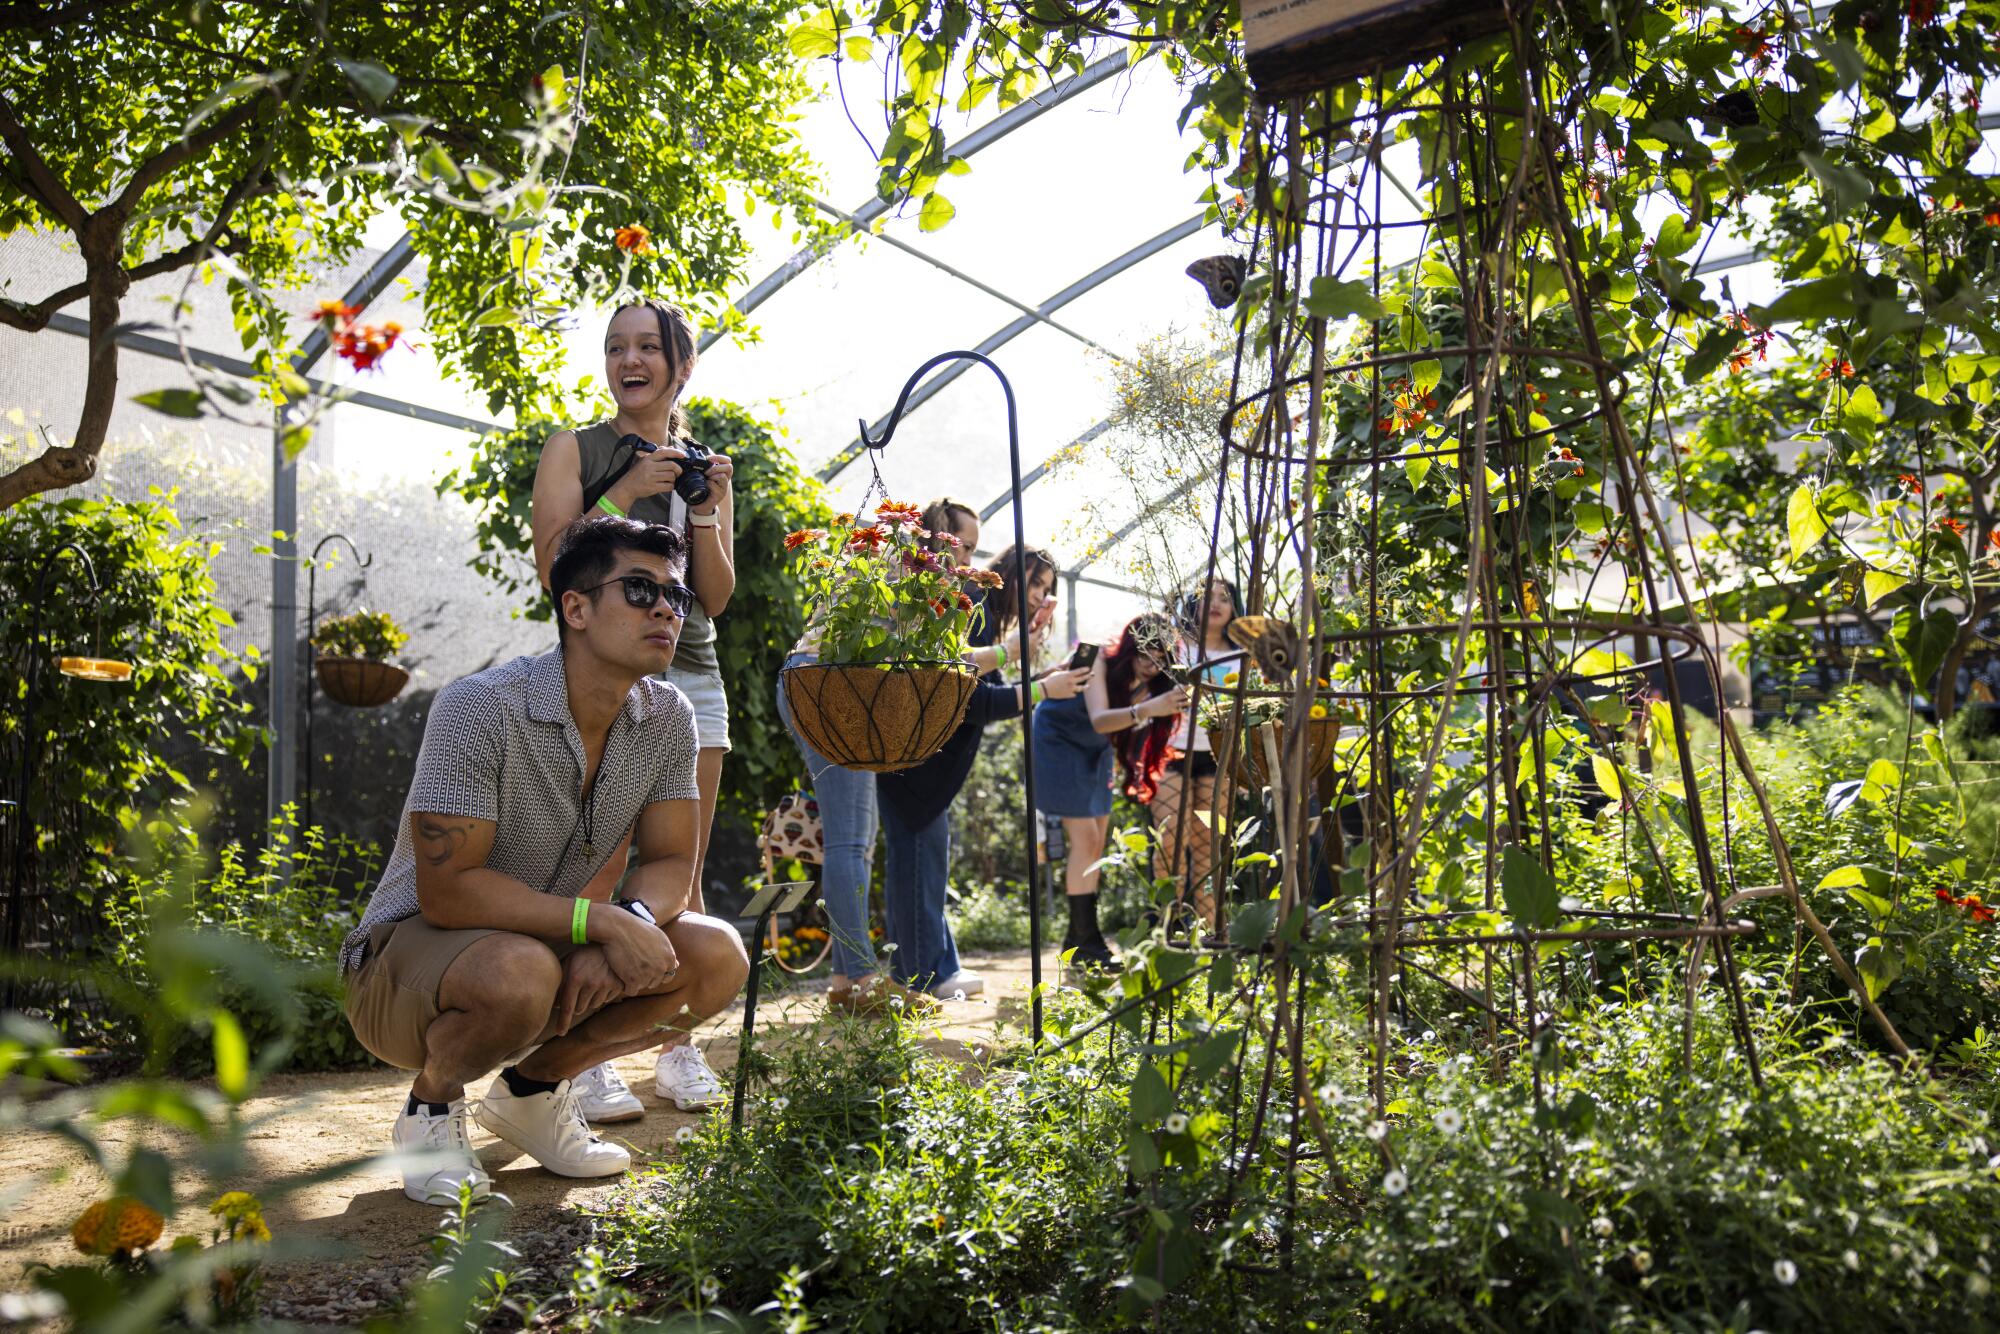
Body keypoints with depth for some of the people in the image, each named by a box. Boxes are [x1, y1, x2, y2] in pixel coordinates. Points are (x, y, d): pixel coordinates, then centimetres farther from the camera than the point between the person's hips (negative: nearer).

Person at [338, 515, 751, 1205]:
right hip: (408, 948, -6)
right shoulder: (480, 708, -25)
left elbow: (672, 865, -4)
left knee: (719, 957, -15)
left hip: (553, 944, 6)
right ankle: (431, 1104, -3)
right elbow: (446, 890, -28)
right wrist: (600, 919, -33)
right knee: (521, 973, -39)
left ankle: (533, 1086, 7)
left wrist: (631, 923, -27)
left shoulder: (668, 718, -6)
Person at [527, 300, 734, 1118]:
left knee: (682, 876, 4)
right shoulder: (574, 450, 7)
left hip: (691, 675, 4)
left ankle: (678, 1052, 13)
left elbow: (717, 598, 11)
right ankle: (587, 1060, -1)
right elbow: (554, 566, -5)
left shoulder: (704, 466, 17)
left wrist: (705, 513, -3)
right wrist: (627, 492, -12)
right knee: (599, 872, -9)